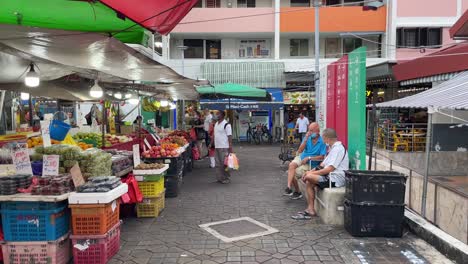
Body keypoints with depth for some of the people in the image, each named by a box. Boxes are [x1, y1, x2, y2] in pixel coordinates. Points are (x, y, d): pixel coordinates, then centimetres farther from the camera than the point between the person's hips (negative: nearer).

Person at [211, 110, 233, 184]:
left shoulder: (226, 125, -11)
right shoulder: (216, 124, 15)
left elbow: (229, 136, -14)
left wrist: (230, 147, -20)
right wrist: (211, 144, 19)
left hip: (224, 147, -8)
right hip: (217, 147, 8)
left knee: (224, 164, -4)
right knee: (218, 164, 12)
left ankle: (226, 178, 6)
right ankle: (220, 178, 20)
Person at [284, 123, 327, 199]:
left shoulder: (322, 142, -11)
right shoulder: (307, 138, 4)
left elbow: (322, 157, -16)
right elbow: (300, 151, -4)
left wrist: (308, 158, -17)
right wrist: (306, 140, -14)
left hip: (311, 164, -4)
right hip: (301, 158, 4)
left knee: (293, 173, -17)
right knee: (291, 165, -26)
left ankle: (297, 192, 5)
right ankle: (289, 188, -26)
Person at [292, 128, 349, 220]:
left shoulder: (338, 148, -14)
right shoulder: (334, 148, 20)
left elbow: (330, 169, -21)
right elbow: (323, 164, 19)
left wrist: (312, 173, -15)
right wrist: (311, 171, 4)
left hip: (335, 179, -10)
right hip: (330, 176, 10)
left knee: (309, 177, -21)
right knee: (309, 182, -3)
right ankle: (310, 210, -7)